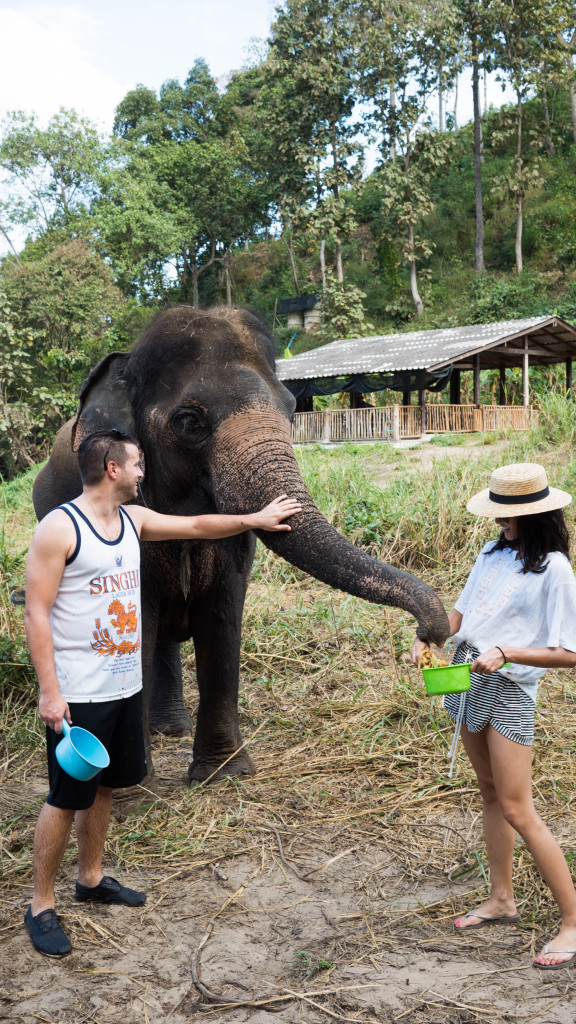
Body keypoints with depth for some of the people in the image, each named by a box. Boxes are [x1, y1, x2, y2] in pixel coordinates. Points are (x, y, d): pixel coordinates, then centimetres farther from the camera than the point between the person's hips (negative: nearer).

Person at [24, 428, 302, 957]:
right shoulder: (59, 527, -15)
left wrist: (255, 518, 21)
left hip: (125, 687, 8)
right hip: (78, 694, -7)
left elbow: (196, 526, 20)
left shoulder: (133, 519, 7)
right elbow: (36, 612, -16)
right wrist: (50, 692, -19)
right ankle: (41, 906, 17)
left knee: (103, 786, 19)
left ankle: (92, 878, 37)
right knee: (66, 798, 0)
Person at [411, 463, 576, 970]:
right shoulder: (492, 554, 9)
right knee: (491, 794, 17)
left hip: (509, 688, -7)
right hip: (470, 681, 7)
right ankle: (502, 899, 31)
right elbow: (462, 612, 15)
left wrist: (505, 653, -25)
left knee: (517, 811, -5)